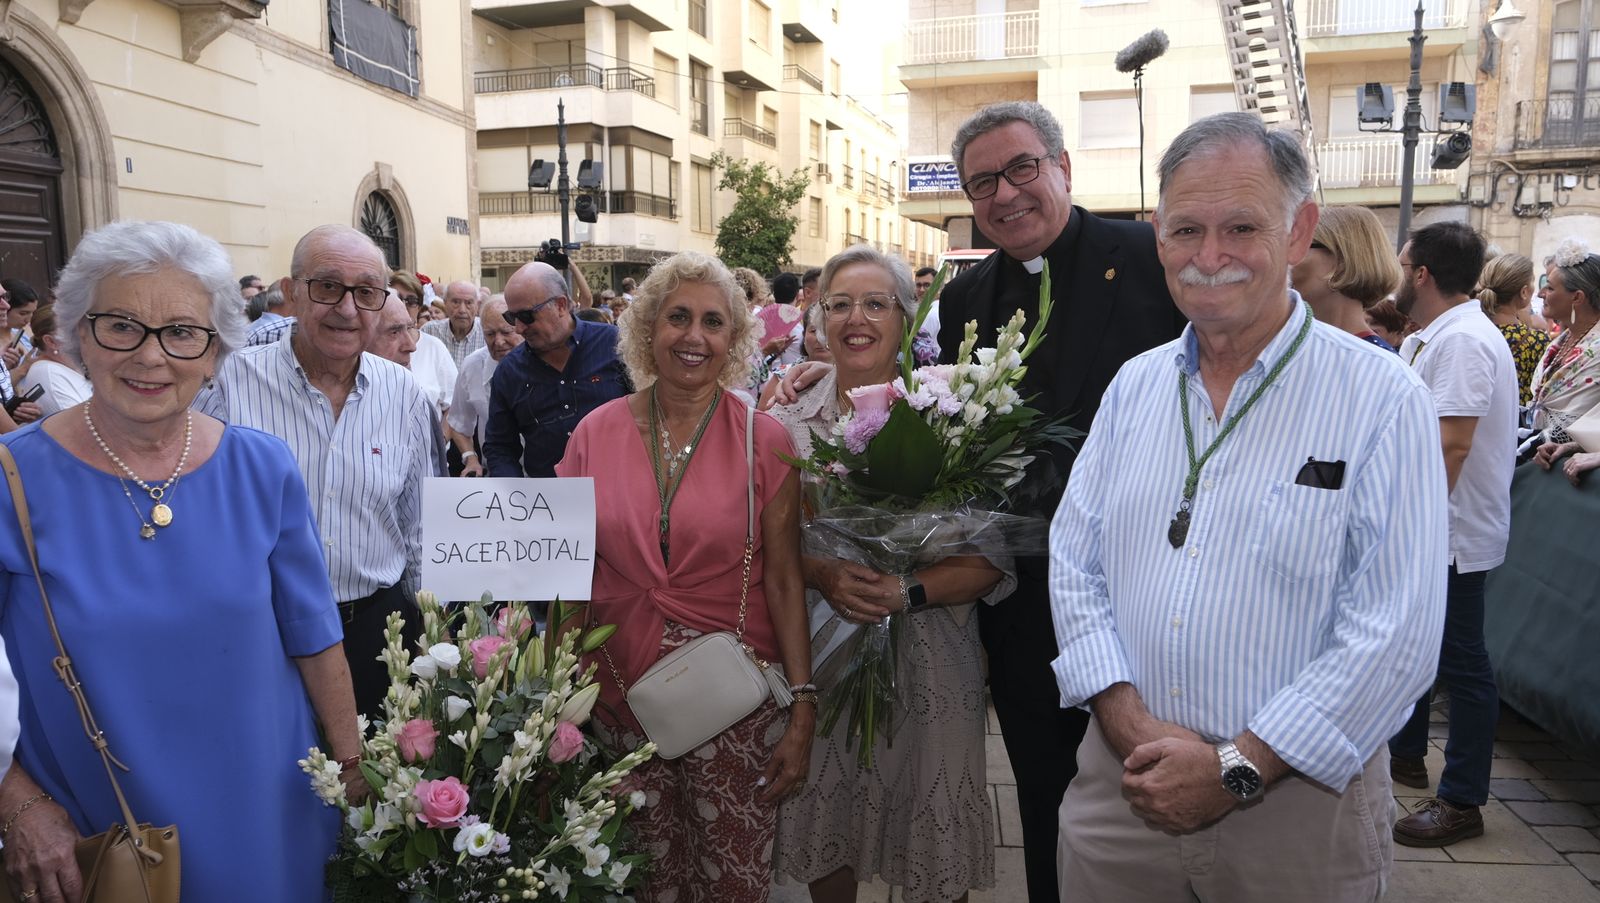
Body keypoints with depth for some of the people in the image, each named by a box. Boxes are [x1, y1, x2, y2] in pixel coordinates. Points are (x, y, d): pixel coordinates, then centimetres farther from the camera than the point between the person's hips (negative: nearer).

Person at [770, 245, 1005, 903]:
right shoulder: (786, 424, 2)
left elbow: (990, 562, -7)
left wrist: (908, 589, -22)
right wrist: (822, 576, -17)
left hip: (928, 668, -1)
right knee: (824, 838, 17)